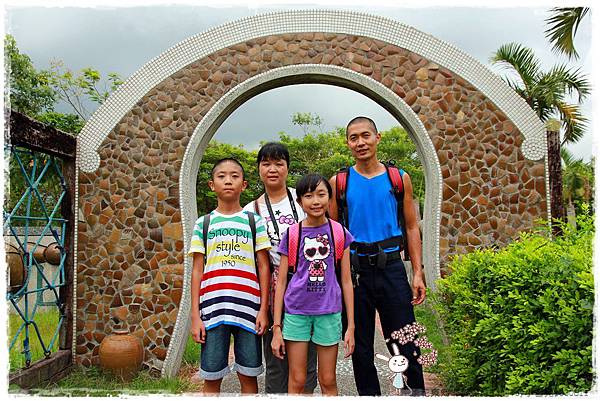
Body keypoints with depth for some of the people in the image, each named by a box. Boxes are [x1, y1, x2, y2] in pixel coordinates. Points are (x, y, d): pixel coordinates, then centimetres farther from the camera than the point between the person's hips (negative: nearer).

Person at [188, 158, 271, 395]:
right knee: (211, 377, 8)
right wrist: (195, 316, 1)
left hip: (248, 308, 0)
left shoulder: (254, 221, 7)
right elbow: (197, 271, 6)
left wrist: (263, 309, -2)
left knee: (248, 375, 8)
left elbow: (263, 267, 5)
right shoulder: (203, 224, 9)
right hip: (213, 309, 1)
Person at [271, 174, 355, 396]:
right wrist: (276, 328, -1)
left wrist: (351, 326, 2)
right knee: (297, 380, 8)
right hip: (296, 311, 0)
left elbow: (346, 281, 4)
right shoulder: (291, 234, -1)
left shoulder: (340, 233, 1)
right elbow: (281, 282, 1)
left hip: (329, 311, 0)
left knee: (328, 380, 11)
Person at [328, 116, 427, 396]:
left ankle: (417, 390, 24)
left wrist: (417, 274, 1)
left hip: (391, 267, 0)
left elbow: (411, 228, 7)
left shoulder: (399, 178, 5)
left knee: (404, 340, 6)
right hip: (354, 270, 1)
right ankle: (369, 393, 29)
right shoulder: (339, 182, 3)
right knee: (360, 344, 12)